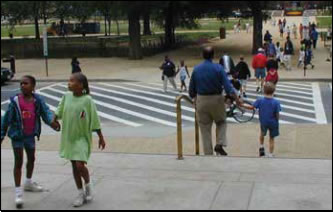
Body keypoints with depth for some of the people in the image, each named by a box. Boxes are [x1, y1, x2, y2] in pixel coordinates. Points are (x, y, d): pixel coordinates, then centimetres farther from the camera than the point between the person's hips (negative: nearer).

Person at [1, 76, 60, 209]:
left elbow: (46, 111, -19)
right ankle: (18, 192, 5)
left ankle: (29, 183, 45)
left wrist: (52, 121, -40)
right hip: (17, 135, -4)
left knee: (31, 158, 21)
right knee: (19, 162, -1)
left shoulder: (38, 100, -8)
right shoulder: (15, 101, -14)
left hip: (30, 135, 4)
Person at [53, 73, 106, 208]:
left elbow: (94, 121, -9)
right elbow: (59, 112, 14)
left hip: (82, 138, -5)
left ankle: (88, 185, 16)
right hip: (69, 138, 5)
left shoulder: (87, 100, -15)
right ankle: (81, 194, 24)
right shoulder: (66, 97, -1)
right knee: (74, 166, 11)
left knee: (80, 165, -14)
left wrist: (101, 138, -4)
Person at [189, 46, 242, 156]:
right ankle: (219, 145, 1)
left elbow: (191, 89, 5)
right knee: (221, 122, 20)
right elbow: (228, 86, -13)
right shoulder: (218, 68, -8)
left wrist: (194, 98, 21)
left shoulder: (196, 69, 0)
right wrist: (236, 99, -10)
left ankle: (208, 153, 11)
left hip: (201, 101, 2)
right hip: (216, 100, -1)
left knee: (205, 128, 9)